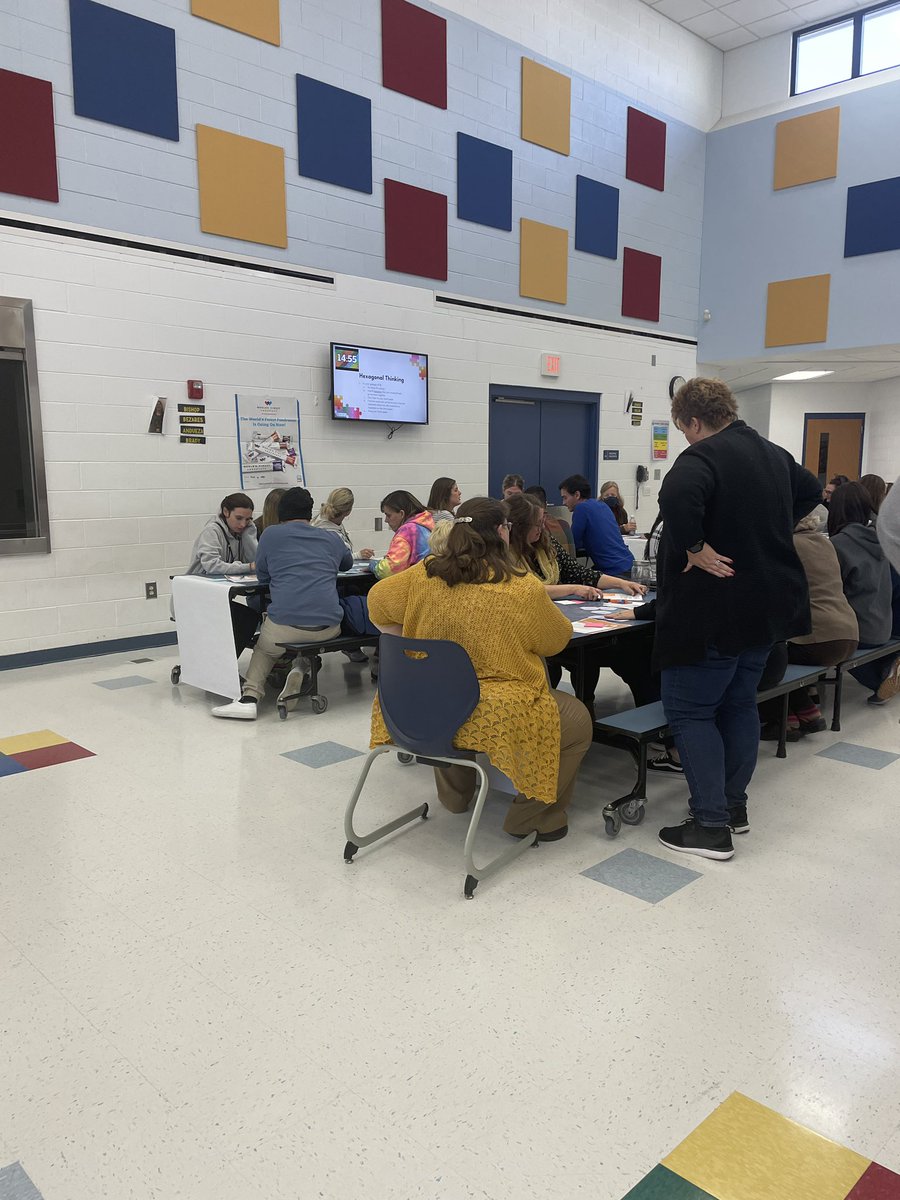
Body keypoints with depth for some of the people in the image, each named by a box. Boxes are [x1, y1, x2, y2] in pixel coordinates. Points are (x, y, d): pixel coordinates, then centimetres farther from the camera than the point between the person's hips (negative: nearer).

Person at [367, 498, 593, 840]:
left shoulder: (426, 573, -3)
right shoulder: (523, 588, -13)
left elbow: (377, 601, 12)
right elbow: (558, 639, 4)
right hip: (494, 718, -5)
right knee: (577, 721, 17)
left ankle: (454, 796, 47)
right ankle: (532, 818, 20)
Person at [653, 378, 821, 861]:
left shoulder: (702, 456, -17)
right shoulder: (774, 454, 12)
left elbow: (676, 495, -38)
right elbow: (810, 490, 29)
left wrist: (693, 548, -26)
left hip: (715, 610, -9)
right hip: (767, 606, 9)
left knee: (689, 711, 0)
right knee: (739, 704, 18)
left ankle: (712, 825, 1)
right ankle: (734, 805, 29)